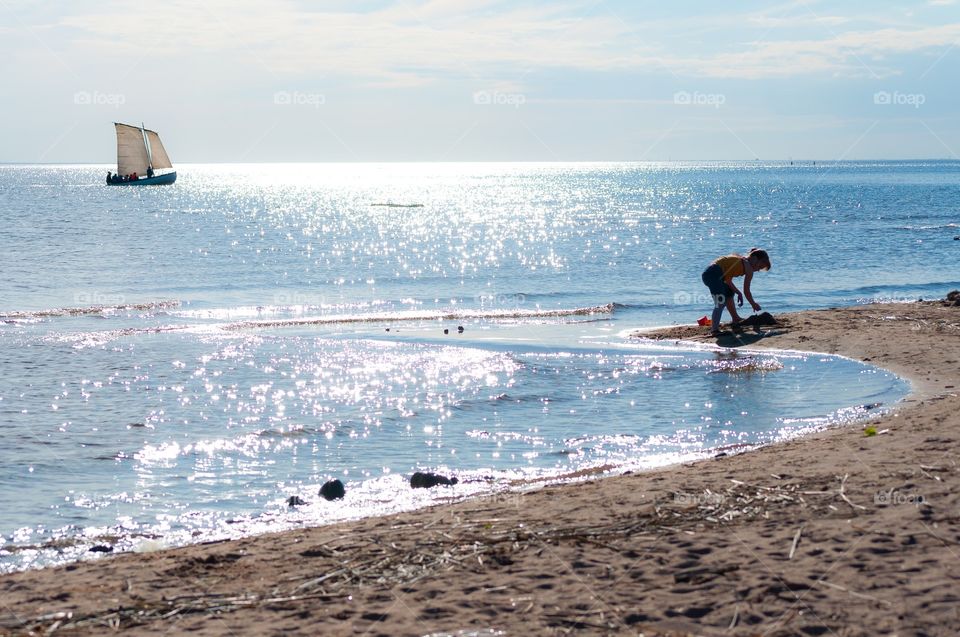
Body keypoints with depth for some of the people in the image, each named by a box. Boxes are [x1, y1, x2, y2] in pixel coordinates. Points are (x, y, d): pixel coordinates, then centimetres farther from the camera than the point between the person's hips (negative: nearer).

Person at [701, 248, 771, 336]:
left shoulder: (740, 260, 24)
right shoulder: (749, 268, 0)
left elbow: (727, 279, 25)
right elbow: (746, 291, 3)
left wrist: (738, 292, 24)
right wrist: (753, 304, 16)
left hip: (708, 273, 10)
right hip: (714, 275, -10)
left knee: (729, 293, 30)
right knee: (720, 302, -15)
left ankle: (735, 319, 44)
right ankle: (715, 330, -26)